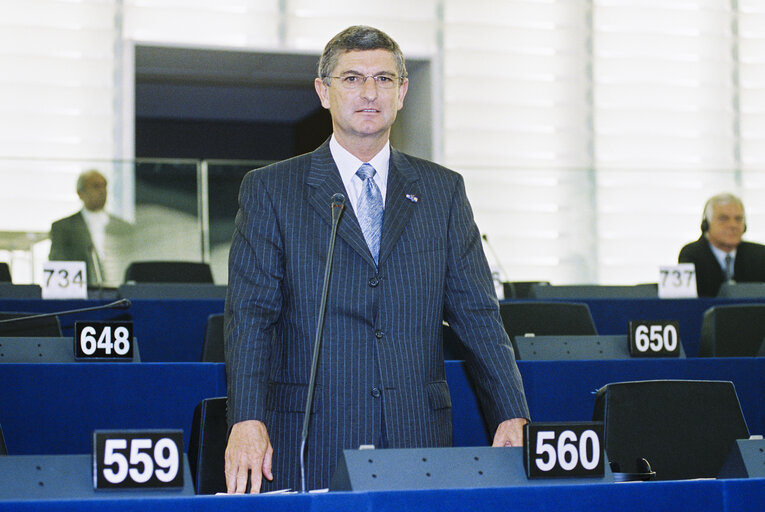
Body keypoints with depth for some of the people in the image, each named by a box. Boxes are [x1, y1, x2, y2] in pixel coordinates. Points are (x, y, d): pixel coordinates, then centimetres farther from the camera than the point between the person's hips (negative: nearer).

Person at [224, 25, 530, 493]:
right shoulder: (270, 190, 5)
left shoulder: (444, 190, 11)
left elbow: (478, 312, 7)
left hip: (419, 439, 2)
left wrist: (512, 419, -5)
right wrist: (247, 420, -18)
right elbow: (250, 314, -4)